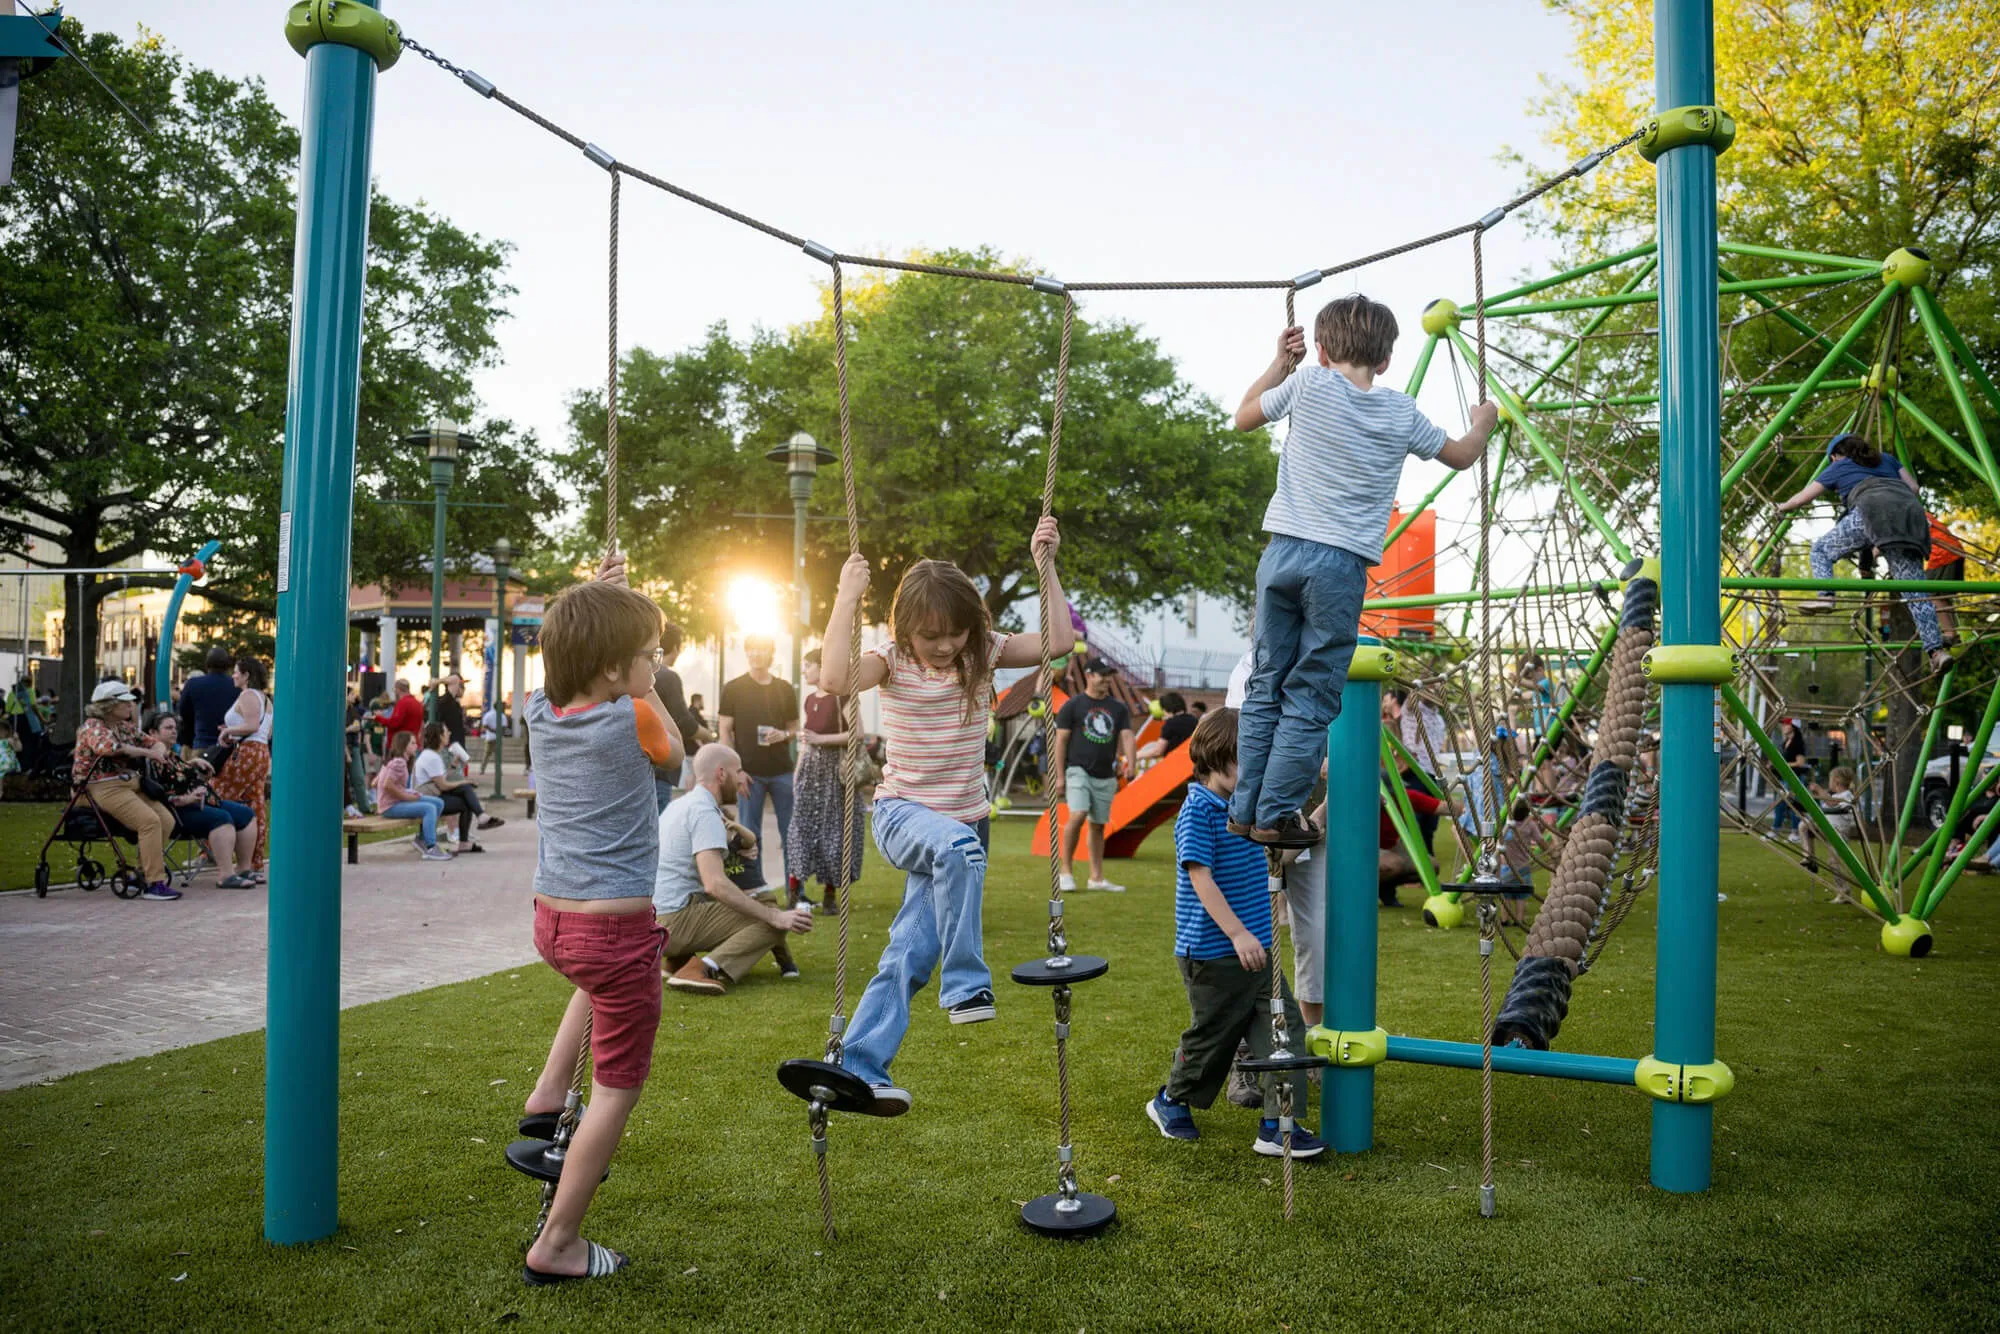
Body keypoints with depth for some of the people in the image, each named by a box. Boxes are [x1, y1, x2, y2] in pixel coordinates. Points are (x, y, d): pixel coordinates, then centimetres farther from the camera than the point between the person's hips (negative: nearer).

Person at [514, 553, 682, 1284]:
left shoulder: (540, 712, 2)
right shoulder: (630, 717, -15)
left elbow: (564, 664, 26)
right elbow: (672, 751, 8)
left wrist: (593, 597, 23)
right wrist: (642, 690, 15)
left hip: (553, 919, 7)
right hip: (617, 926, -7)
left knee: (598, 979, 42)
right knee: (619, 1088, 6)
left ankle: (549, 1091, 32)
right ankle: (557, 1245, 11)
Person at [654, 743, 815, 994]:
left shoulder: (678, 805, 17)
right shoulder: (705, 813, -14)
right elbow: (715, 884, -26)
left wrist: (722, 838, 24)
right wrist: (775, 917, -26)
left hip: (654, 918, 10)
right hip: (676, 921, -10)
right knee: (772, 922, -14)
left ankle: (679, 960, 8)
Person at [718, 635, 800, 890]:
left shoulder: (784, 689, 11)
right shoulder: (733, 689, 3)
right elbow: (724, 731, 1)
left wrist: (783, 735, -8)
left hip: (781, 771, 2)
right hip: (749, 772, -2)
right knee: (750, 836, 1)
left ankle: (795, 893, 8)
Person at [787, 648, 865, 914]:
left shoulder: (842, 696, -9)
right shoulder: (810, 699, 12)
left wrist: (821, 739, -18)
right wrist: (797, 770, 14)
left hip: (835, 768, -6)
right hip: (810, 767, 6)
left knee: (833, 830, 0)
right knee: (803, 826, 0)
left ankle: (831, 894, 9)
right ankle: (797, 890, 3)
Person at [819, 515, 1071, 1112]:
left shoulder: (985, 653, 1)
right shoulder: (892, 661, -7)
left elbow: (1059, 641, -8)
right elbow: (835, 678, -28)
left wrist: (1044, 565, -11)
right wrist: (848, 596, -25)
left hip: (963, 819, 3)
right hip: (902, 813, -3)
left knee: (909, 954, -2)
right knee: (956, 846, -39)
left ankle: (861, 1067, 8)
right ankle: (966, 983, -30)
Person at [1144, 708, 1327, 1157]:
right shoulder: (1198, 812, -17)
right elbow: (1200, 877, -24)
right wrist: (1238, 934, -28)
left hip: (1259, 949, 8)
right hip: (1214, 955, -8)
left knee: (1285, 1029, 1)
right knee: (1212, 1035, 8)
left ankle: (1277, 1127, 7)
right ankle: (1171, 1102, 33)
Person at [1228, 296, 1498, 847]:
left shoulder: (1308, 382, 3)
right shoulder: (1402, 413, 6)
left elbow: (1244, 417, 19)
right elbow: (1460, 455, 24)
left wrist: (1281, 362, 29)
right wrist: (1483, 423, 44)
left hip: (1283, 552, 2)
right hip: (1342, 564, -1)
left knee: (1266, 686, 12)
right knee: (1311, 699, 4)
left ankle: (1245, 810, 16)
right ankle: (1276, 815, 3)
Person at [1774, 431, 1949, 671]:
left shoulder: (1837, 467, 26)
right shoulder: (1886, 459, 36)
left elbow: (1803, 498, 31)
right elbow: (1913, 487, 30)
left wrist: (1783, 506, 50)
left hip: (1873, 510, -4)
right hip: (1910, 510, 4)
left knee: (1821, 549, 11)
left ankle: (1825, 596, -14)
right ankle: (1937, 649, -10)